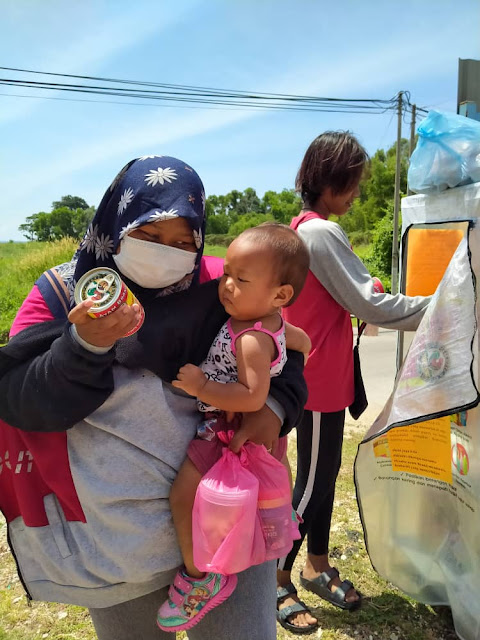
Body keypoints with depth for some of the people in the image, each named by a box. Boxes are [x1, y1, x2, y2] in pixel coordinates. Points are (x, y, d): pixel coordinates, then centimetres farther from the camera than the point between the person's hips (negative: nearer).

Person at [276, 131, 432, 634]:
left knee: (325, 472, 19)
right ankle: (277, 582, 24)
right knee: (313, 482, 5)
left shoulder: (303, 228, 11)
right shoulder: (321, 232, -20)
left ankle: (317, 567, 36)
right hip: (320, 379, -9)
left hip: (317, 374, 9)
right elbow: (368, 302, -21)